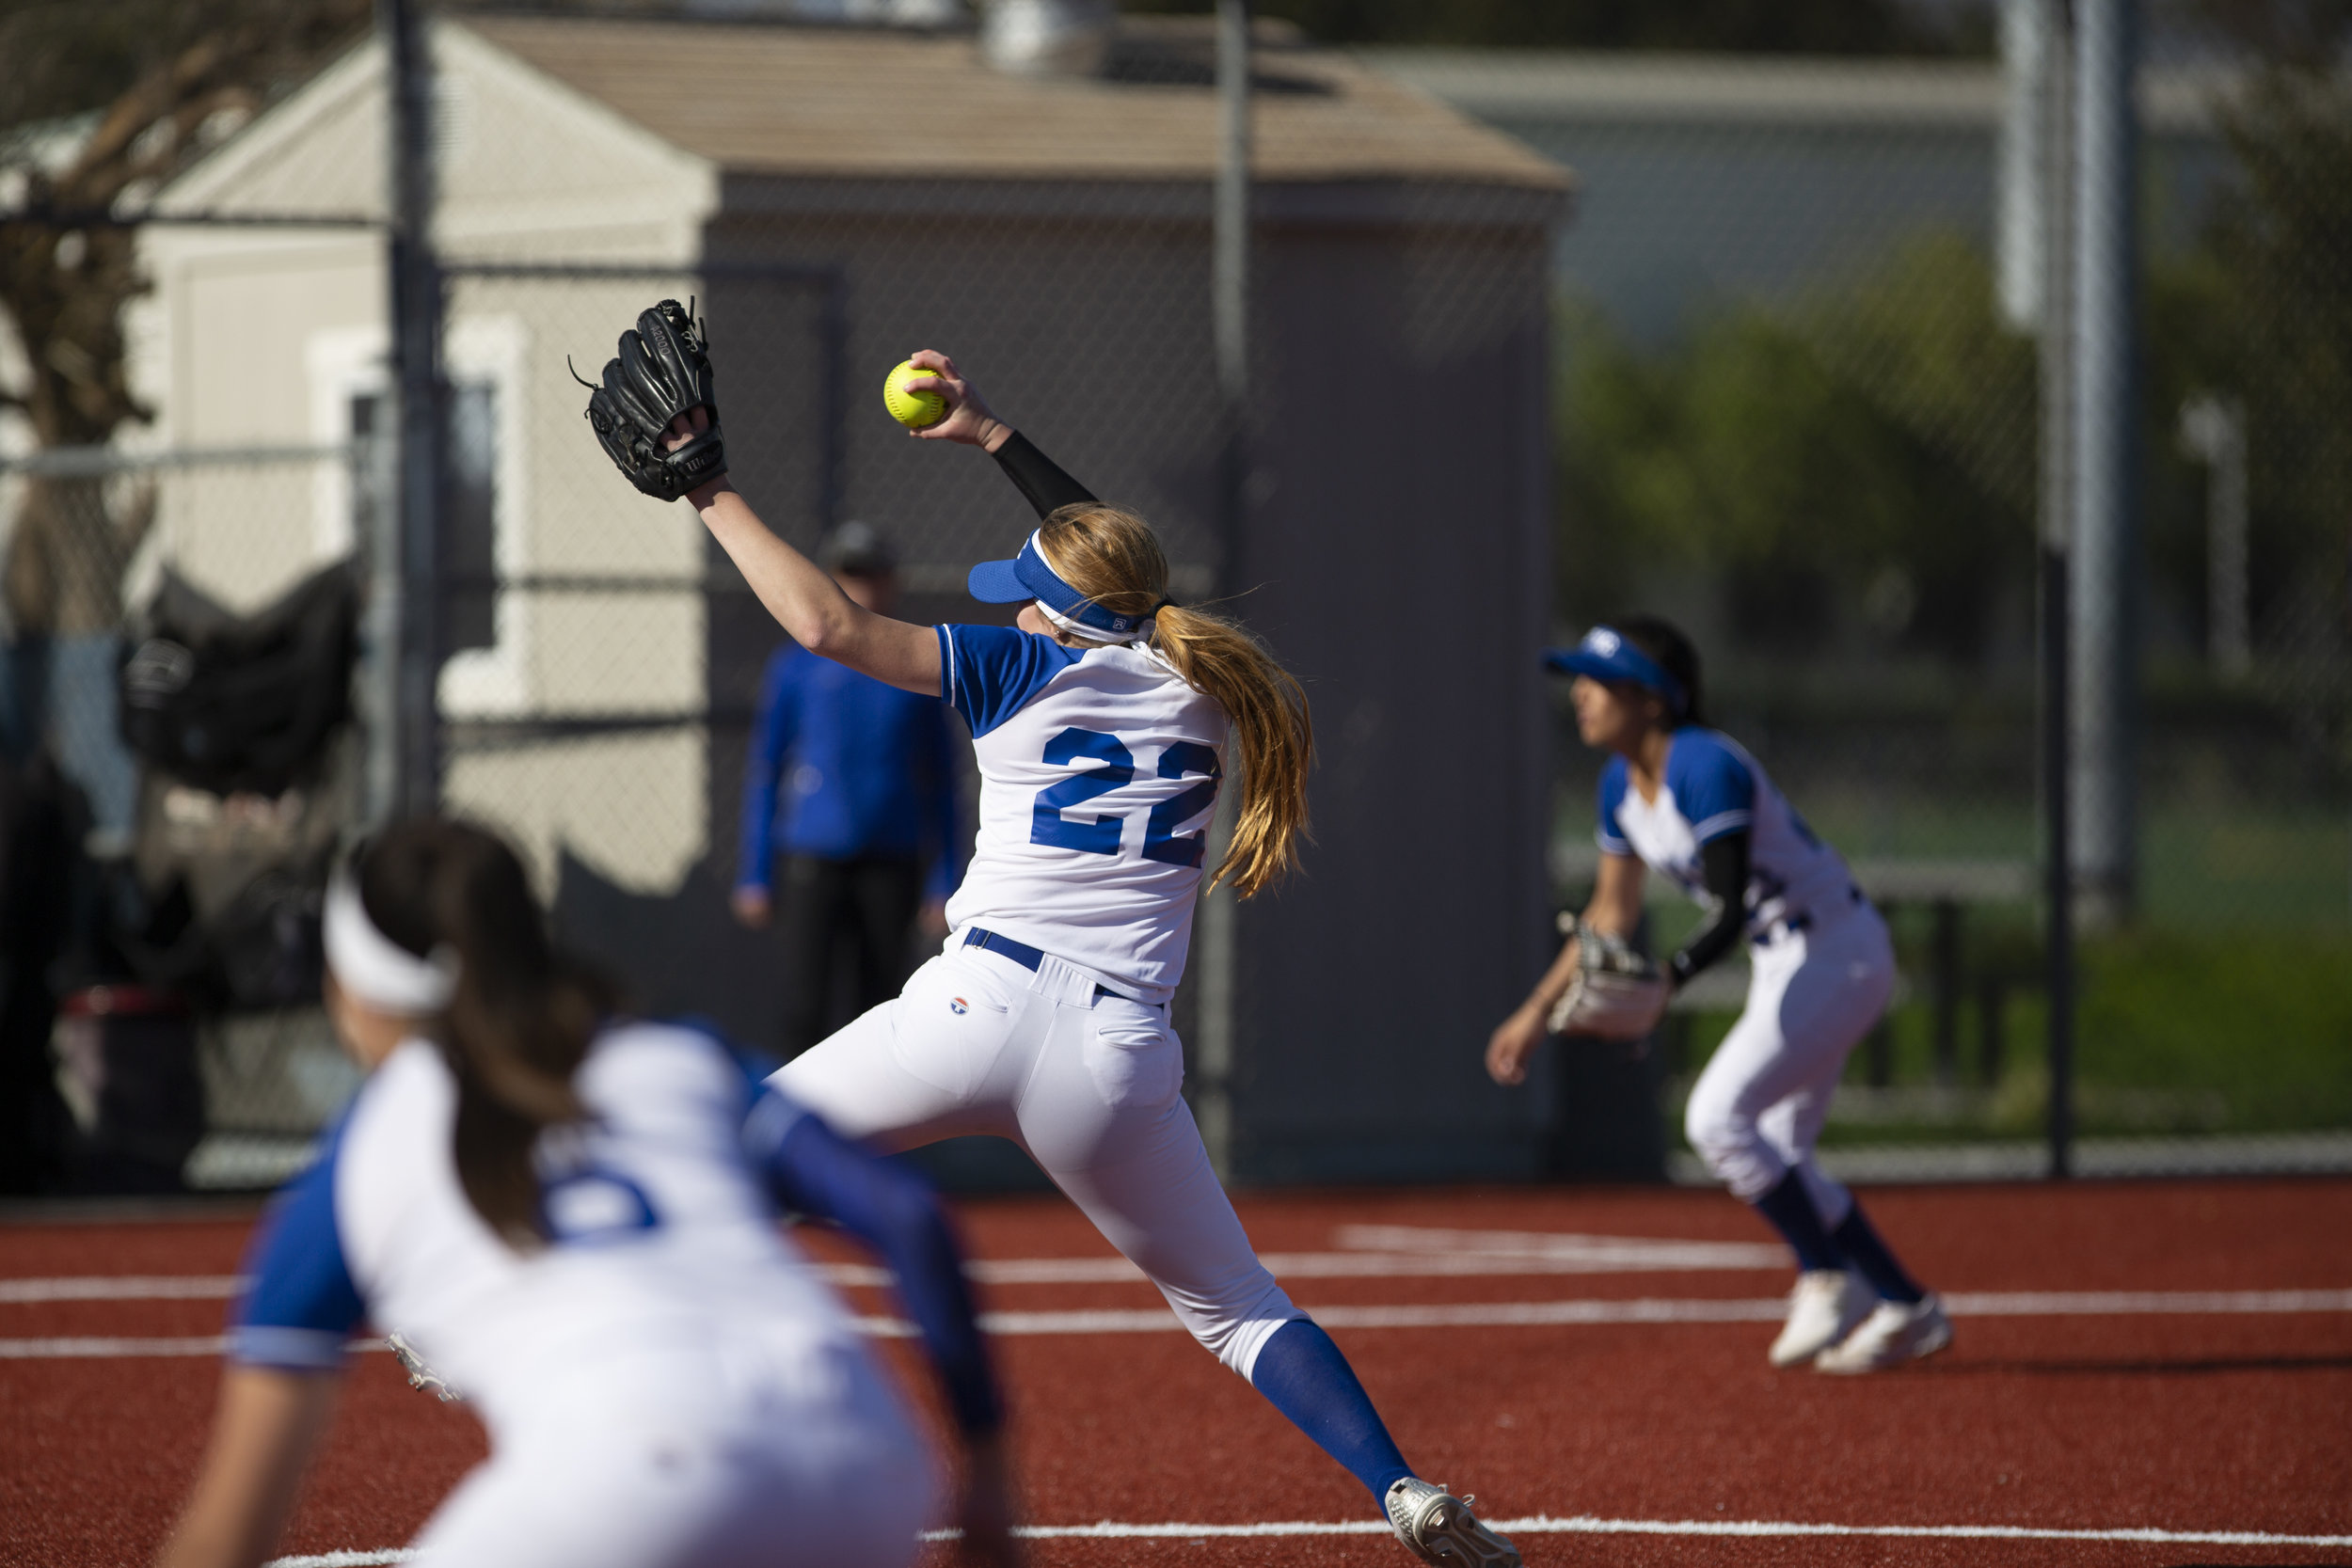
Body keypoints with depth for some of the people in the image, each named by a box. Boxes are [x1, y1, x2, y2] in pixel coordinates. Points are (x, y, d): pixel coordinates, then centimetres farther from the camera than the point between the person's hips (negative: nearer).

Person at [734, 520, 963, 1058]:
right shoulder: (796, 666, 5)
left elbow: (940, 785, 12)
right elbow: (763, 772, 7)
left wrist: (944, 886, 6)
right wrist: (754, 877, 2)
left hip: (892, 864, 2)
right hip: (813, 859, -1)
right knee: (804, 1007, -11)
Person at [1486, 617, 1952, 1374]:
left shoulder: (1706, 770, -25)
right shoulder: (1623, 784, 3)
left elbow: (1729, 915, -29)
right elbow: (1612, 913, 13)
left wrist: (1665, 979, -44)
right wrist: (1537, 1011, 11)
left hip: (1838, 954, -10)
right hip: (1785, 964, 10)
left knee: (1718, 1118, -18)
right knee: (1777, 1157, 12)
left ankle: (1827, 1279, -7)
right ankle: (1907, 1310, 19)